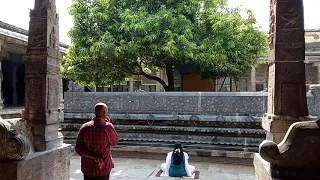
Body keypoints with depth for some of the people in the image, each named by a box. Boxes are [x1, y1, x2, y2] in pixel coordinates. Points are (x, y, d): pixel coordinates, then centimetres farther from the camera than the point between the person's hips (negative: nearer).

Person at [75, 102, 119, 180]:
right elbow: (114, 142, 2)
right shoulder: (108, 127, -16)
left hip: (88, 168, 2)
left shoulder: (84, 128, -6)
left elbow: (78, 149, -8)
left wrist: (94, 157, -11)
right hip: (104, 168, -2)